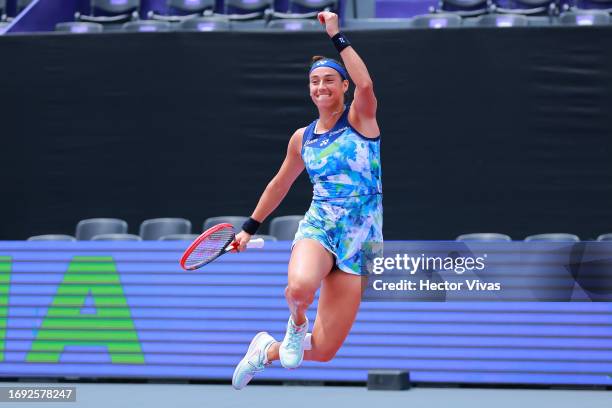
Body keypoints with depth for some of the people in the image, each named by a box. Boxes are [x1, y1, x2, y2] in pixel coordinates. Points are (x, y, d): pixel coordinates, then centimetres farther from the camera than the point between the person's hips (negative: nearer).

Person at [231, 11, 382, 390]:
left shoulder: (360, 118, -1)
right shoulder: (302, 138, 9)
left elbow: (366, 84, -24)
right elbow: (279, 185, 25)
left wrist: (337, 36, -19)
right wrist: (250, 227, 27)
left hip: (360, 239, -1)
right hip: (318, 227, 2)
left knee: (323, 351, -6)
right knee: (300, 287, -38)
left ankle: (266, 351, 27)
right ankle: (296, 323, 0)